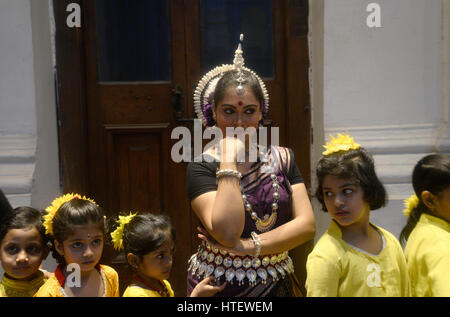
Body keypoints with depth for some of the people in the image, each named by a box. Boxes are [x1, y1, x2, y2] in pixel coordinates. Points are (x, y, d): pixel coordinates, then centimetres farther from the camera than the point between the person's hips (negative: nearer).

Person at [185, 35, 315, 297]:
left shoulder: (283, 158, 1)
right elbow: (227, 231, -23)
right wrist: (229, 161, -21)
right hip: (219, 287, -3)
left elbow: (307, 225, -6)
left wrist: (248, 246, -16)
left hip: (278, 284, 3)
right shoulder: (202, 167, -10)